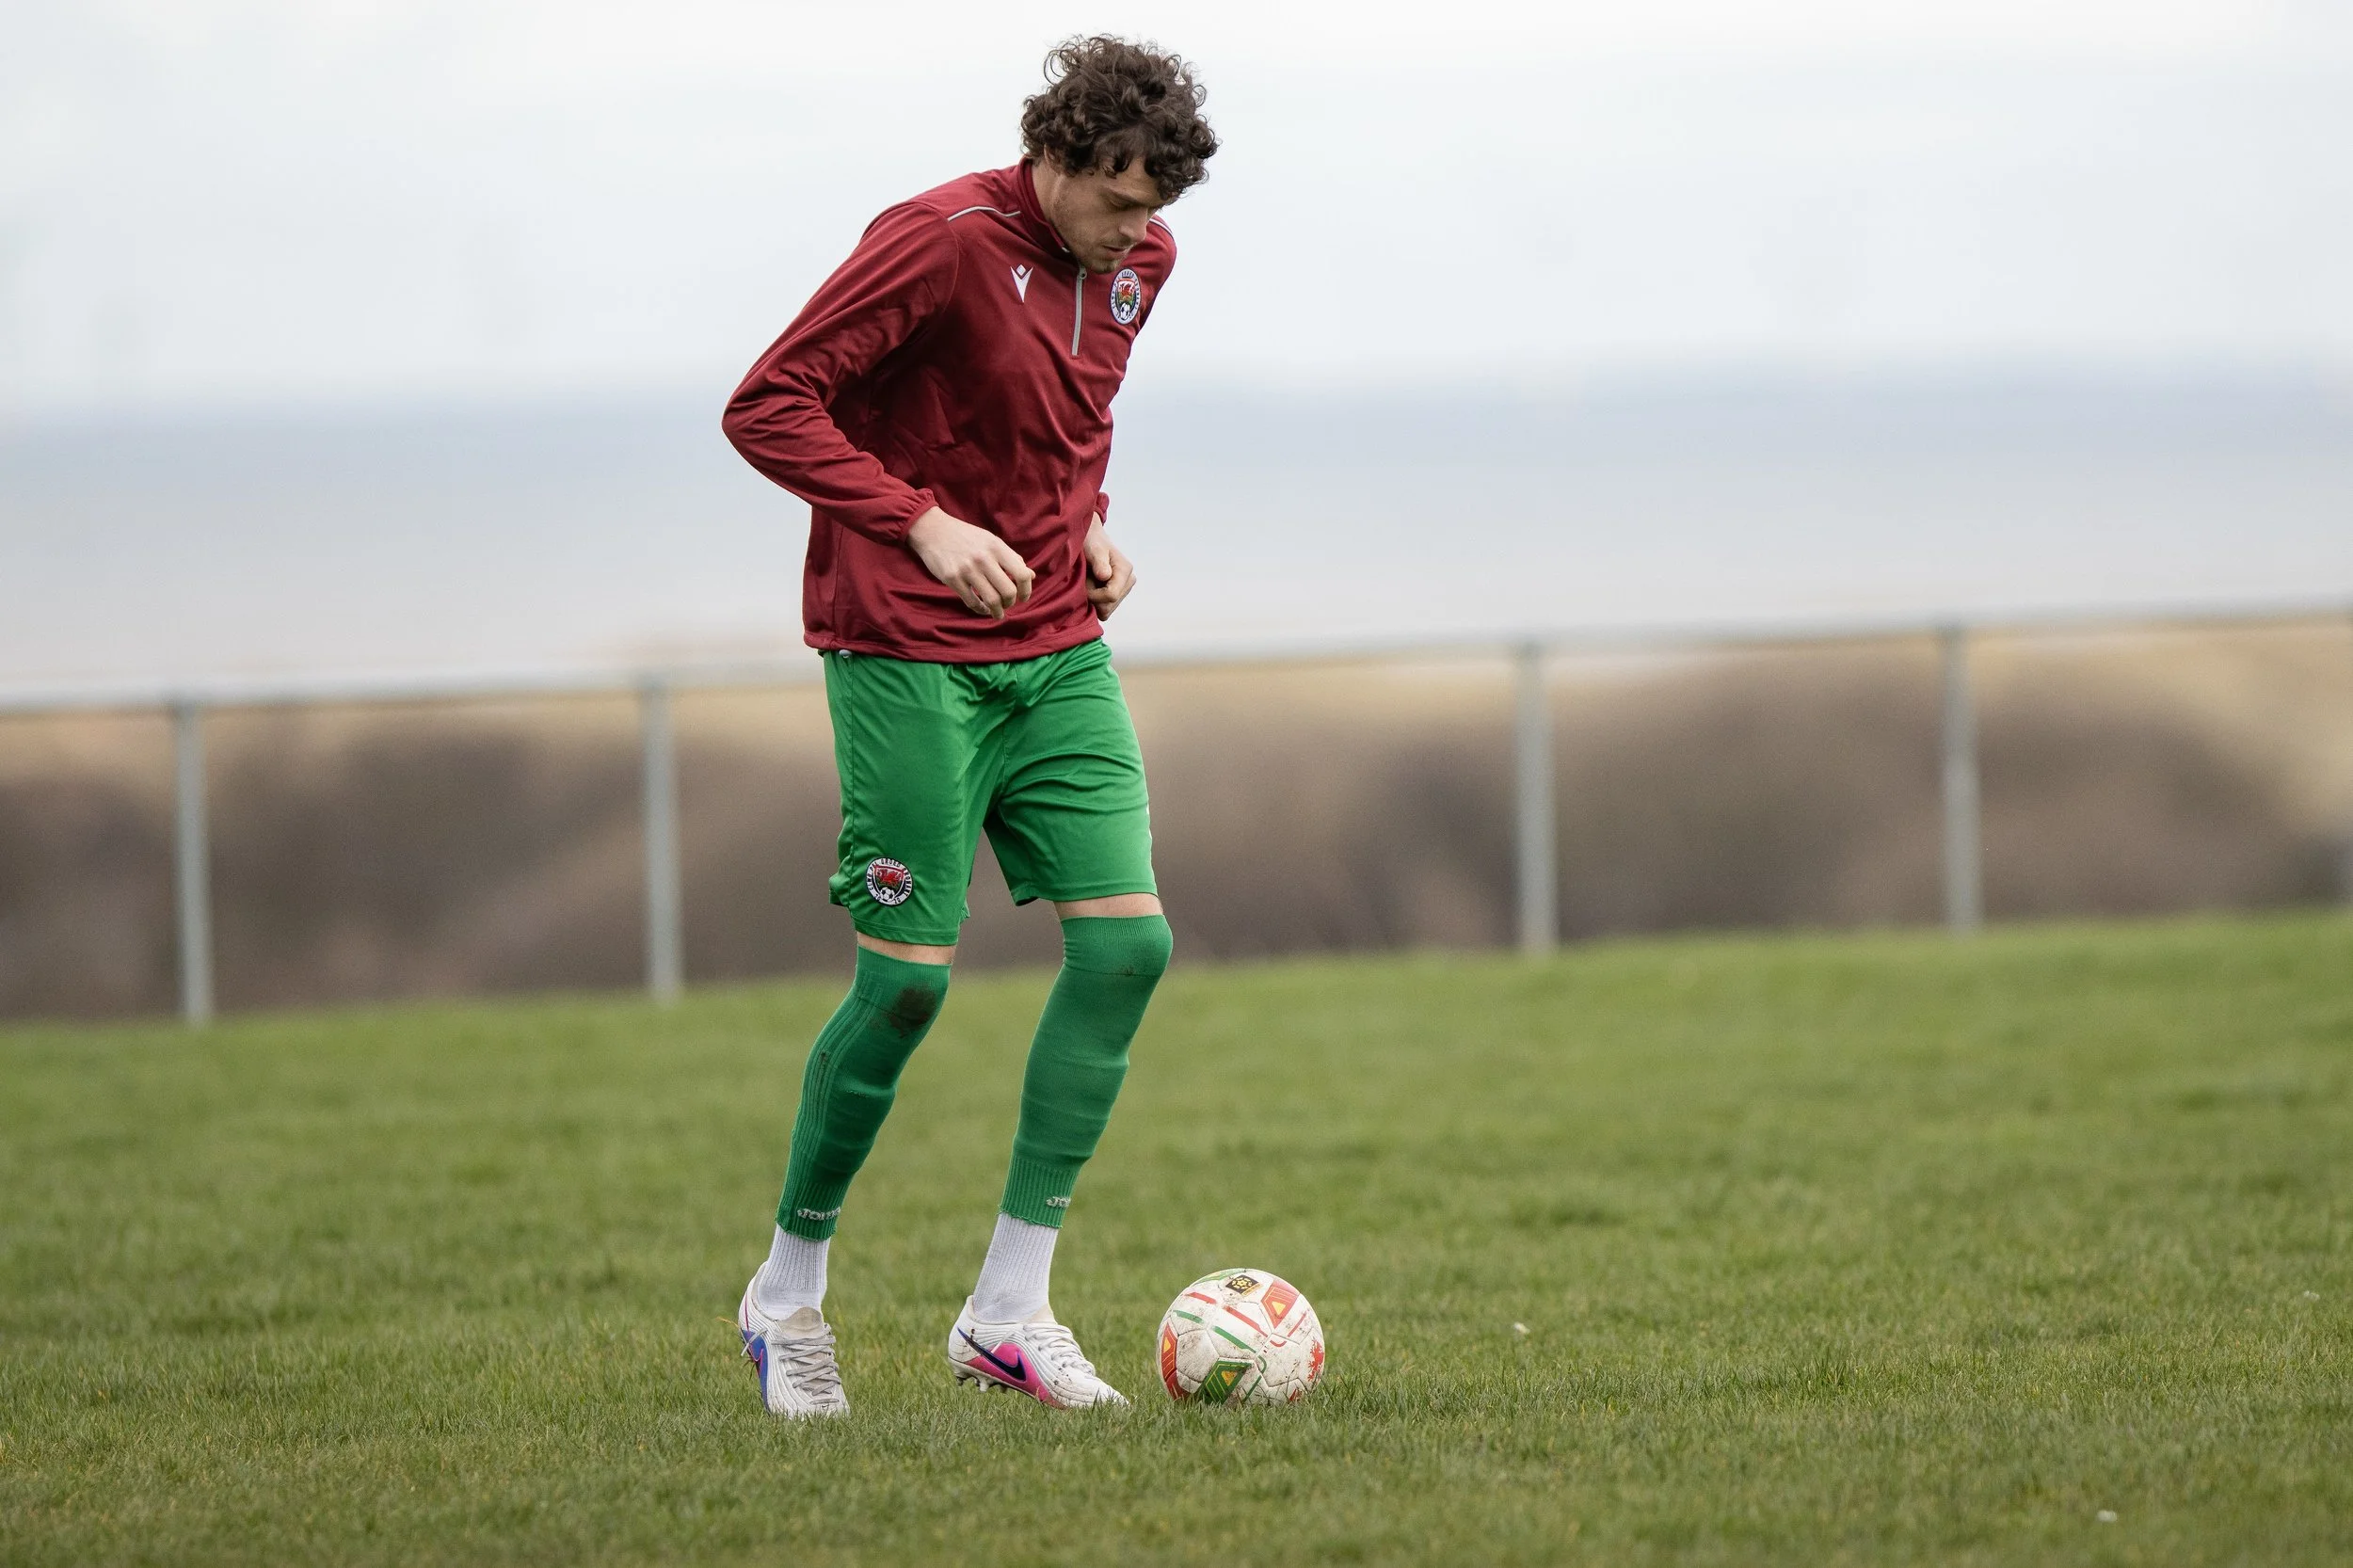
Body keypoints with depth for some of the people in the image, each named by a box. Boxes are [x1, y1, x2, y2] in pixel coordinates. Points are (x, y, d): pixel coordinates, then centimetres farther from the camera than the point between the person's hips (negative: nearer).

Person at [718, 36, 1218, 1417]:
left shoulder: (1138, 260, 7)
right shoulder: (938, 243, -16)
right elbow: (768, 407, -16)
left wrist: (1092, 522, 6)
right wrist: (923, 523, -24)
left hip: (1058, 653, 7)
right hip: (910, 658, -7)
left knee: (1127, 939, -7)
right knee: (910, 977, -7)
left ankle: (1010, 1308, -1)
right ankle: (790, 1291, 14)